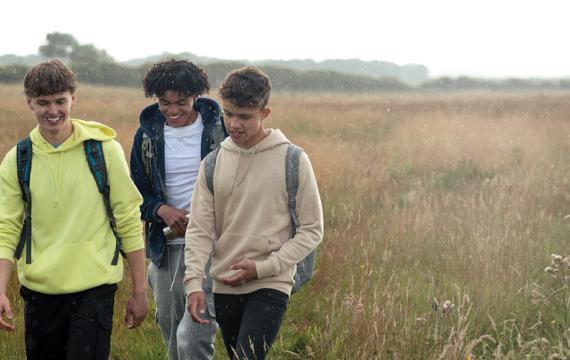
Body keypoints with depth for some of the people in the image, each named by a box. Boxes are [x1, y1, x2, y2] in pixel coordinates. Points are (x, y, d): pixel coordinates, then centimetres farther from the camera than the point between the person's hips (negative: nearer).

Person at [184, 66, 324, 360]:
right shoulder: (213, 163, 4)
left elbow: (311, 229, -4)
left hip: (271, 286, -5)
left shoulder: (292, 161, -6)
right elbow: (199, 228, 1)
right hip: (224, 287, 5)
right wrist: (194, 282, -13)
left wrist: (263, 267, -12)